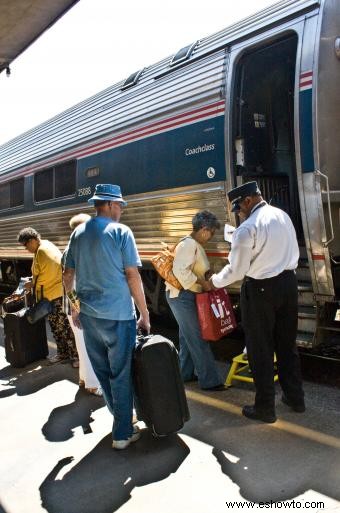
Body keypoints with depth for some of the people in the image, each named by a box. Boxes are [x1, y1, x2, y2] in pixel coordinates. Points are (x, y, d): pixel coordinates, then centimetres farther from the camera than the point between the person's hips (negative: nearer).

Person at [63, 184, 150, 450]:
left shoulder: (78, 233, 8)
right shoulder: (120, 231, -9)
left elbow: (68, 274, 12)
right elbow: (133, 276, -12)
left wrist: (75, 305, 22)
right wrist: (144, 314, -6)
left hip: (88, 314, 6)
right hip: (117, 314, -6)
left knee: (102, 371, 18)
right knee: (121, 374, 6)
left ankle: (121, 416, 36)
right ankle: (122, 433, 15)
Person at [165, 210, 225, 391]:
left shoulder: (195, 244, 12)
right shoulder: (189, 244, -19)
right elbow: (180, 271, -28)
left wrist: (206, 282, 7)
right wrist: (202, 282, -21)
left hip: (185, 295, 11)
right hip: (182, 295, -11)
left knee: (188, 336, 18)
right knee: (199, 338, -5)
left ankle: (186, 373, 31)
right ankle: (209, 380, 3)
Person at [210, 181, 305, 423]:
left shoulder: (247, 228, -18)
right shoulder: (283, 216, 5)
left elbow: (236, 271, -14)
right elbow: (294, 253, 12)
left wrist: (214, 281, 3)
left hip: (260, 289, -7)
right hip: (288, 283, 7)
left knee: (260, 349, 6)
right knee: (287, 344, 18)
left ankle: (265, 408, 16)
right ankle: (295, 397, 32)